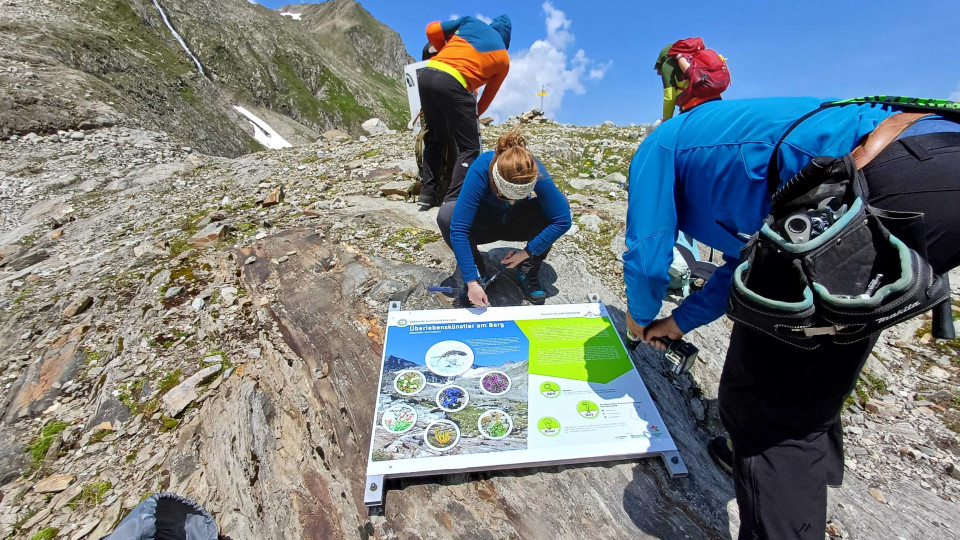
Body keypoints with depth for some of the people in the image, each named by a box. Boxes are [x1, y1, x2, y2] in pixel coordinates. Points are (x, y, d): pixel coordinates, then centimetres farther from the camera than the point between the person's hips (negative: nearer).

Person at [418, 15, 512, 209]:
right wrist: (475, 115, 34)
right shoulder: (503, 58, 18)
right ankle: (453, 200, -11)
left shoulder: (471, 21, 24)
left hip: (426, 75, 5)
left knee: (434, 138, 18)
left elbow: (431, 30, 19)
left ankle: (427, 192, 13)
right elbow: (489, 95, 20)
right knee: (469, 148, 2)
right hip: (453, 84, -5)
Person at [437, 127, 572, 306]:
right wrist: (472, 282, -40)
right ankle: (478, 274, -10)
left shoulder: (535, 171, -30)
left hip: (518, 223, 1)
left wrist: (526, 253, -30)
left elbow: (563, 220, -29)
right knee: (446, 215, -30)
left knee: (554, 207, -28)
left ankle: (529, 272, -9)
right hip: (485, 223, -1)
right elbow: (458, 229, -38)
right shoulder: (480, 169, -34)